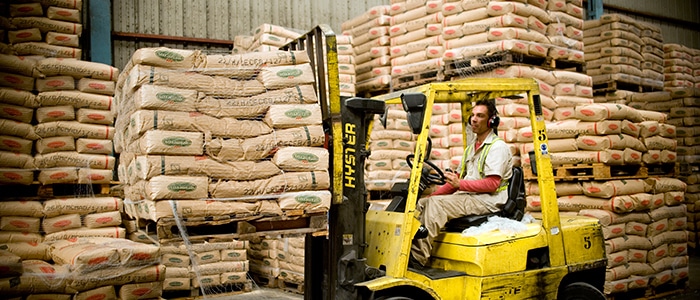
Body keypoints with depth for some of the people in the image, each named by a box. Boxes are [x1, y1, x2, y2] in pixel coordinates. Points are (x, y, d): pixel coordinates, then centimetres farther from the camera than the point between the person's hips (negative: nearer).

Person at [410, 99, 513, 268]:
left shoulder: (498, 147, -6)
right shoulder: (472, 147, 22)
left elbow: (492, 184, -16)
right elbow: (459, 178, 22)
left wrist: (460, 184, -23)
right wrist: (434, 195, 9)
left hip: (487, 201, -9)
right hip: (466, 196, 9)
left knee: (436, 204, -28)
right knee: (422, 203, -10)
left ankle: (418, 258, -31)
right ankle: (410, 247, -24)